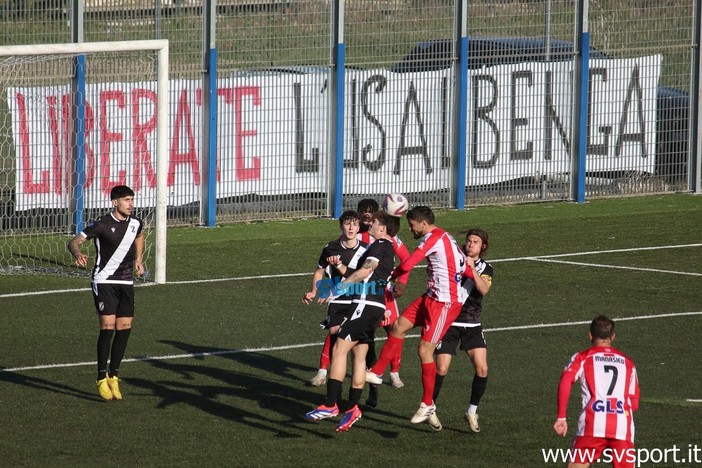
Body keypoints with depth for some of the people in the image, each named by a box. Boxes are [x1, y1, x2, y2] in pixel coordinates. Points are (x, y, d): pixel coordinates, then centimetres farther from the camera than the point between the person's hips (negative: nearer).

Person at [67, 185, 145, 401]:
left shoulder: (135, 223, 4)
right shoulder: (102, 225, -13)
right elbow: (74, 242, -16)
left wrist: (138, 260, 20)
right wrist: (77, 254, -37)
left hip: (126, 282, 5)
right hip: (104, 282, -5)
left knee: (124, 328, 0)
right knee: (107, 326, -14)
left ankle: (113, 377, 13)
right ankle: (102, 379, -7)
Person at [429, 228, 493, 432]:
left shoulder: (485, 268, 4)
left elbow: (483, 289, -15)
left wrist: (472, 269, -25)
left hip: (472, 325, 3)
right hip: (449, 321, -3)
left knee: (482, 369, -7)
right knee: (441, 369, -8)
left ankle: (472, 412, 10)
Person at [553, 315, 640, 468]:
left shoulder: (583, 358, 14)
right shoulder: (627, 363, 23)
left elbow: (565, 382, -5)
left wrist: (561, 417, -5)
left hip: (592, 426, -2)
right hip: (623, 428, 2)